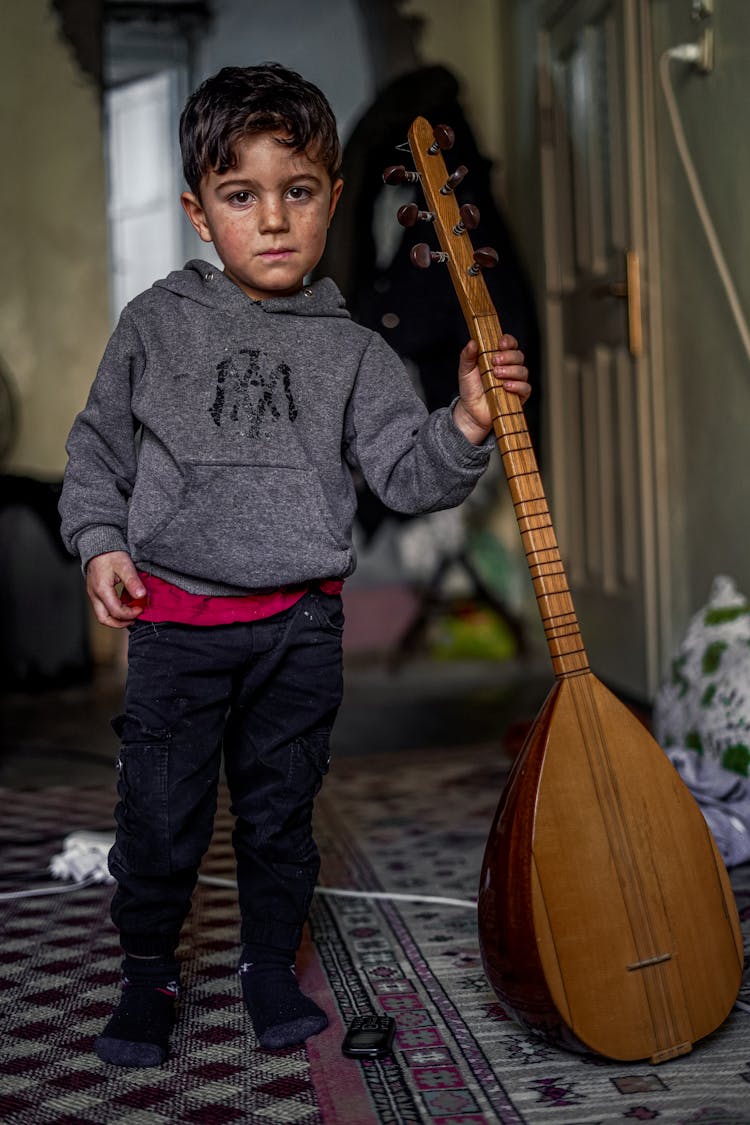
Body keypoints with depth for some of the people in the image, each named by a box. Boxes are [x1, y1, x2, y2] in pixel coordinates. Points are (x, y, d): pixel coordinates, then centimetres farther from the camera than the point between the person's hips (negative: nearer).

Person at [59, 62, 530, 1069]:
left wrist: (466, 424, -18)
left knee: (280, 810, 13)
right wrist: (100, 542, -3)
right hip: (176, 618, -1)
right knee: (161, 815, 5)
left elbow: (406, 474, -1)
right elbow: (99, 446, 9)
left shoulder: (351, 352, 3)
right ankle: (149, 975, 26)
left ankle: (271, 965, 33)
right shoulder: (157, 324, 2)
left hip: (301, 625, 1)